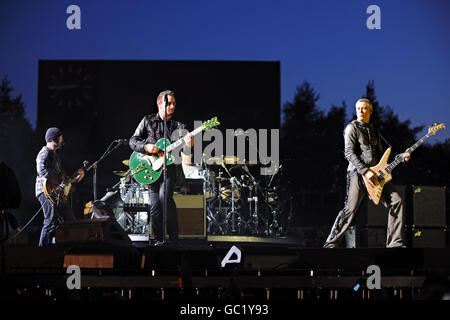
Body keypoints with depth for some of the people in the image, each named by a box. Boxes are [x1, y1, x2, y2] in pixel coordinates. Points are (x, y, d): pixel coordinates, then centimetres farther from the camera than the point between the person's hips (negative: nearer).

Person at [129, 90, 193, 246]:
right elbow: (133, 141, 4)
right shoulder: (148, 121, 7)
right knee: (155, 205, -3)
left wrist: (188, 145, -25)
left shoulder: (178, 126, 7)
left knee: (165, 196, -22)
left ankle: (174, 238, -16)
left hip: (169, 167, -1)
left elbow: (186, 153, -1)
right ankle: (159, 239, 8)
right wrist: (146, 147, -15)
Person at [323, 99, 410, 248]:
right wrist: (365, 171, -20)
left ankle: (394, 243, 2)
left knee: (396, 201, -3)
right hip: (357, 172, -6)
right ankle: (331, 243, -6)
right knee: (350, 209, -14)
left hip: (375, 173, 7)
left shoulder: (373, 130, 19)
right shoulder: (352, 128, -1)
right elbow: (349, 153, -11)